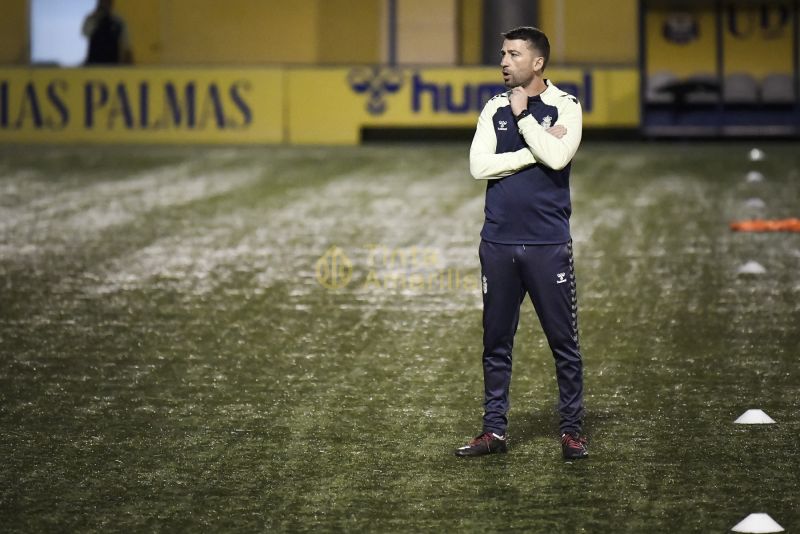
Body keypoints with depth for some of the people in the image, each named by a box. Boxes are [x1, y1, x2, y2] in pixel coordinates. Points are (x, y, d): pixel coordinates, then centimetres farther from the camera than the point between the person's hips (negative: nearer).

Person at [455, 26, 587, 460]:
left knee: (564, 342, -1)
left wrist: (523, 117, -9)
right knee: (496, 342, 7)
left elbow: (557, 157, -17)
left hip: (548, 244, -3)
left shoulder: (564, 106, 0)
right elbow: (479, 166, -4)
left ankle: (571, 431, 6)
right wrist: (535, 152, -10)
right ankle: (494, 431, 13)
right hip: (498, 242, 3)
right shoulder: (495, 108, 9)